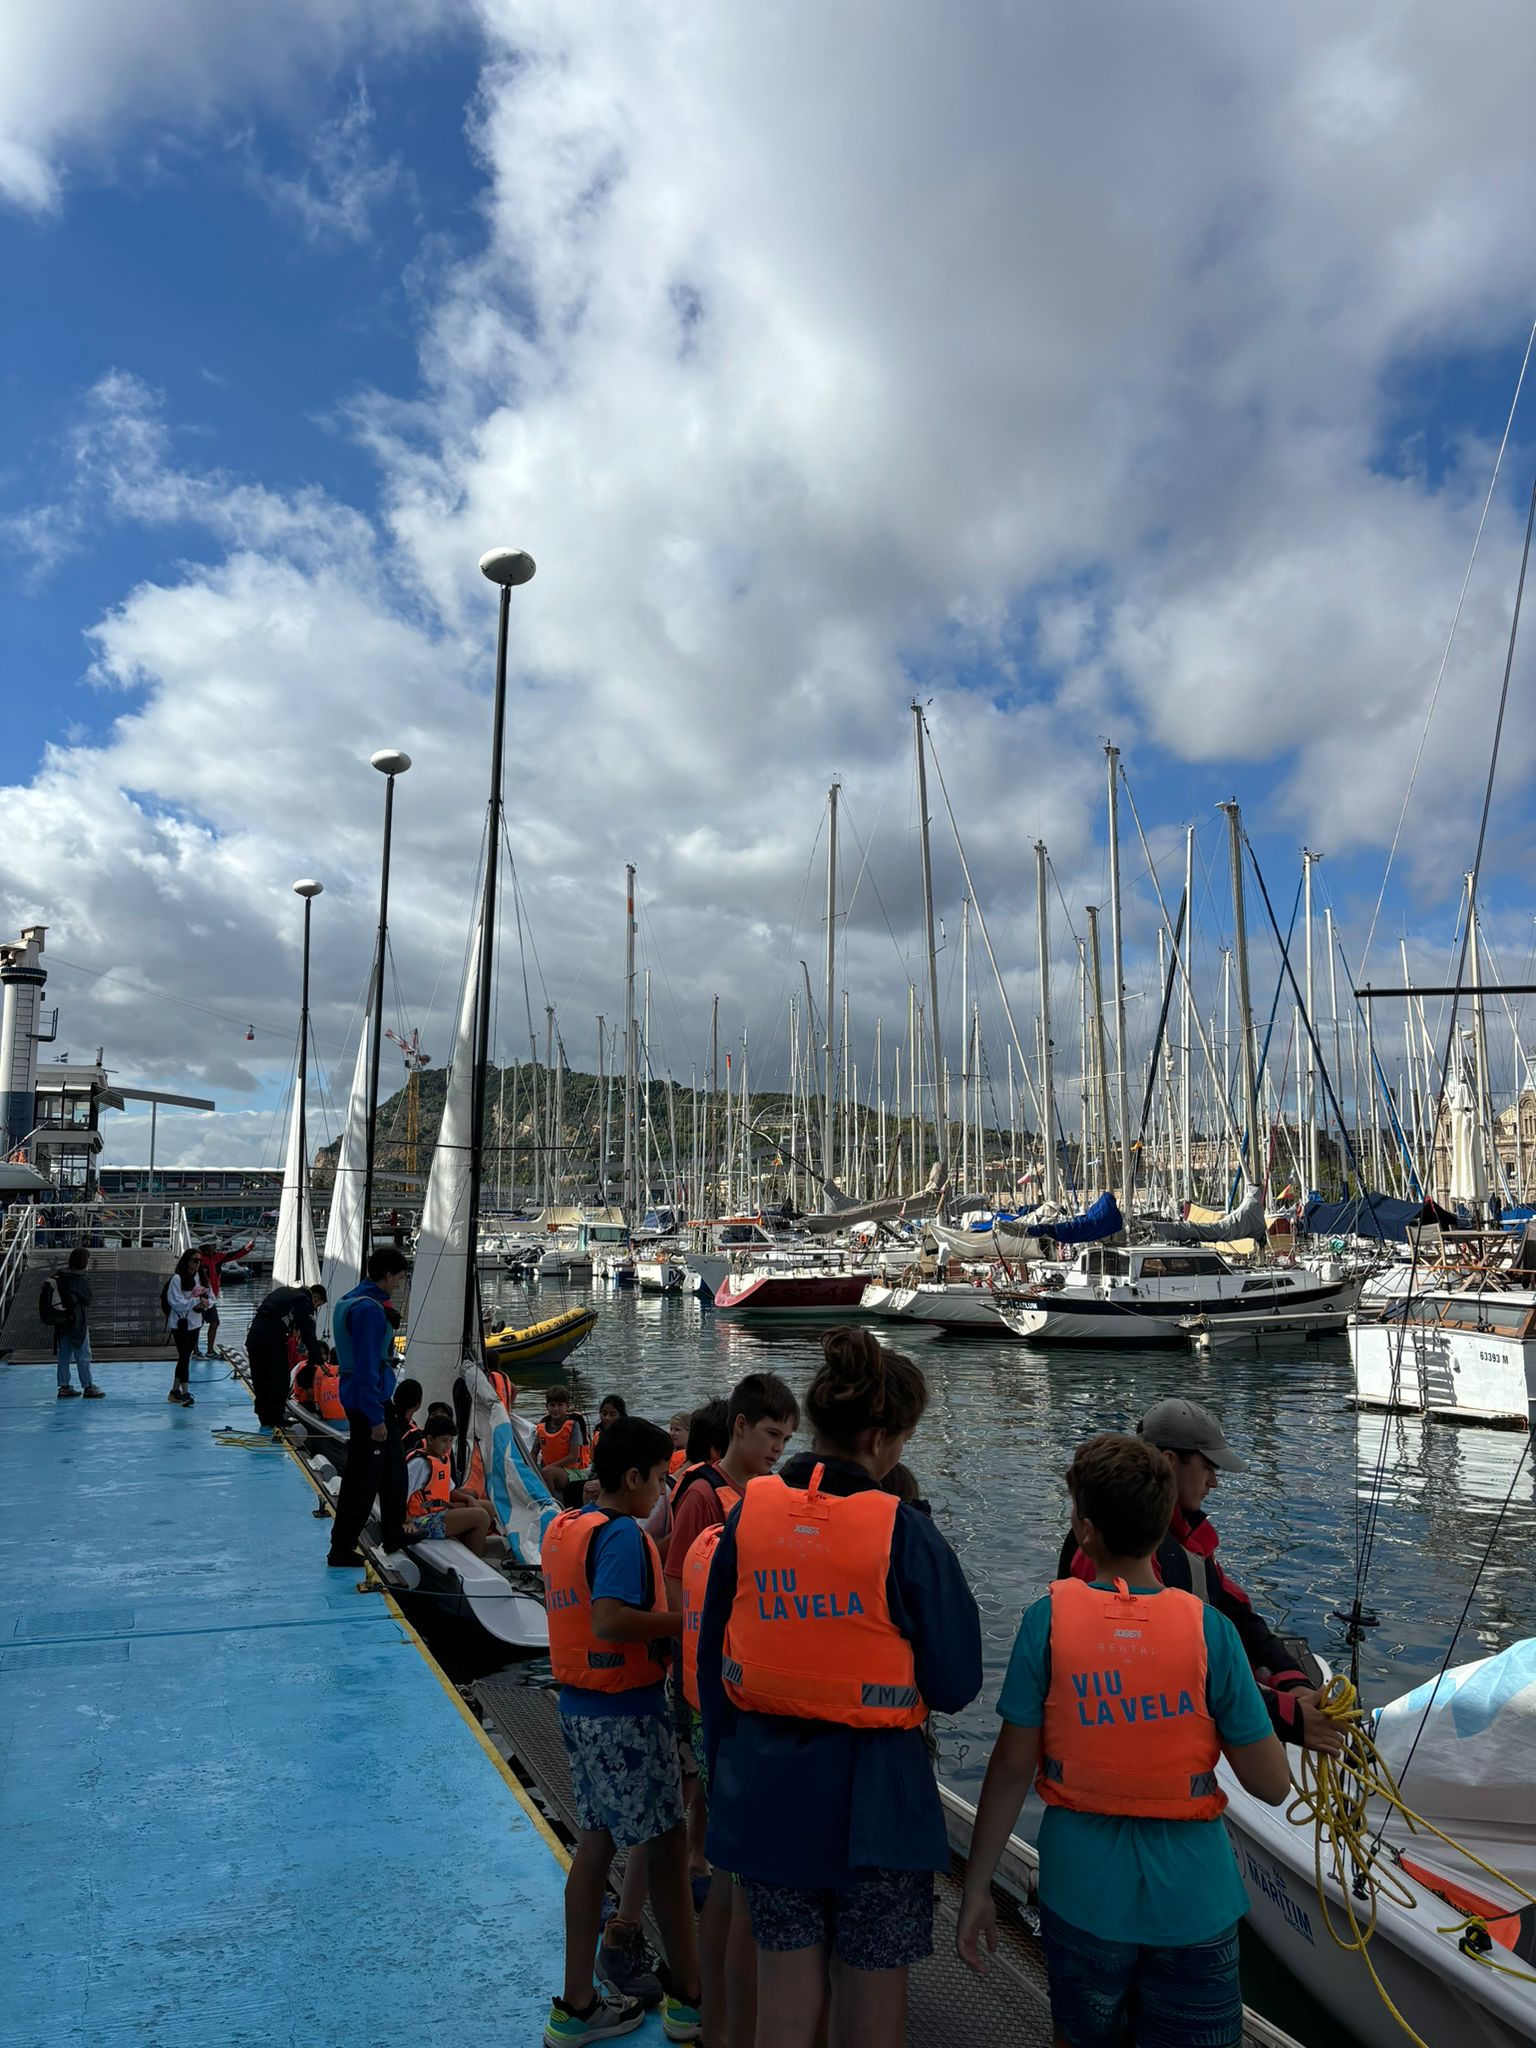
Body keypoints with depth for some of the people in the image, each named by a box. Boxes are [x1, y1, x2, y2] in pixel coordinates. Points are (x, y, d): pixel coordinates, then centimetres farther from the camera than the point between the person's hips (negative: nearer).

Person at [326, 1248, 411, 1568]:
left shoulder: (350, 1301, 10)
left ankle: (395, 1536, 31)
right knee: (363, 1479, 0)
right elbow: (367, 1367, -24)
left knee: (393, 1467, 19)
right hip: (369, 1401, -10)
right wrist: (376, 1418, -20)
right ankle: (341, 1550, 9)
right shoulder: (369, 1309, -22)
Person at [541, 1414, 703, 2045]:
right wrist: (684, 1620, -22)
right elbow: (609, 1622, -32)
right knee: (667, 1847, 7)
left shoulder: (565, 1526, 7)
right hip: (625, 1710, -9)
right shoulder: (623, 1534, -21)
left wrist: (661, 1618, 10)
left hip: (580, 1706, 9)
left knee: (595, 1845, 16)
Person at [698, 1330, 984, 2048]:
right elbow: (955, 1685, -10)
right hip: (872, 1799, -4)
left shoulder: (749, 1513, -6)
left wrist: (724, 1771, 17)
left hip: (765, 1791, 4)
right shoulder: (904, 1532, -17)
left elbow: (713, 1661, 4)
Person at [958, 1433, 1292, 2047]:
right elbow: (1272, 1786, -8)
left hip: (1083, 1895, 0)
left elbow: (1012, 1769, -10)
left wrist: (977, 1887, 1)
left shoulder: (1048, 1619, -14)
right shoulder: (1208, 1628, -14)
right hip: (1191, 1899, 0)